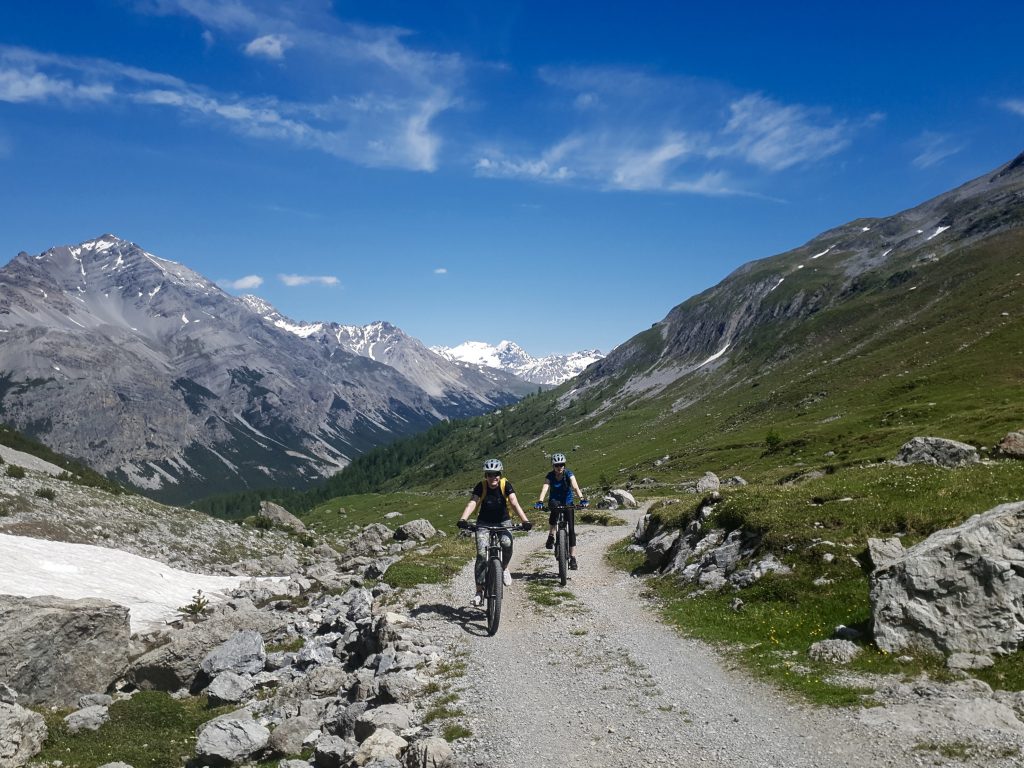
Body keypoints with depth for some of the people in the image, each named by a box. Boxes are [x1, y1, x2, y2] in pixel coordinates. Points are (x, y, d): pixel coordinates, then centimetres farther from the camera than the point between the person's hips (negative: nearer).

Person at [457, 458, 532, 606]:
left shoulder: (505, 484, -15)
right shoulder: (481, 486, -14)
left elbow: (515, 503, -25)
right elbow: (472, 503, -26)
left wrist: (525, 520, -40)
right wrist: (463, 519, -45)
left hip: (503, 521, 0)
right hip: (484, 522, 0)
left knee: (507, 543, -30)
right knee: (481, 554, -15)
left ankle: (504, 568, 2)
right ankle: (479, 591, -5)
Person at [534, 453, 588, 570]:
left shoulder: (569, 474, -14)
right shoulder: (550, 476, -13)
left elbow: (575, 487, -28)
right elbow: (545, 488, -27)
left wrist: (582, 499, -45)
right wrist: (540, 501, -45)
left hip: (568, 503, 1)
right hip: (555, 501, 0)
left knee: (571, 529, -9)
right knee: (555, 506, -38)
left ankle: (572, 558, -5)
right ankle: (551, 536, -22)